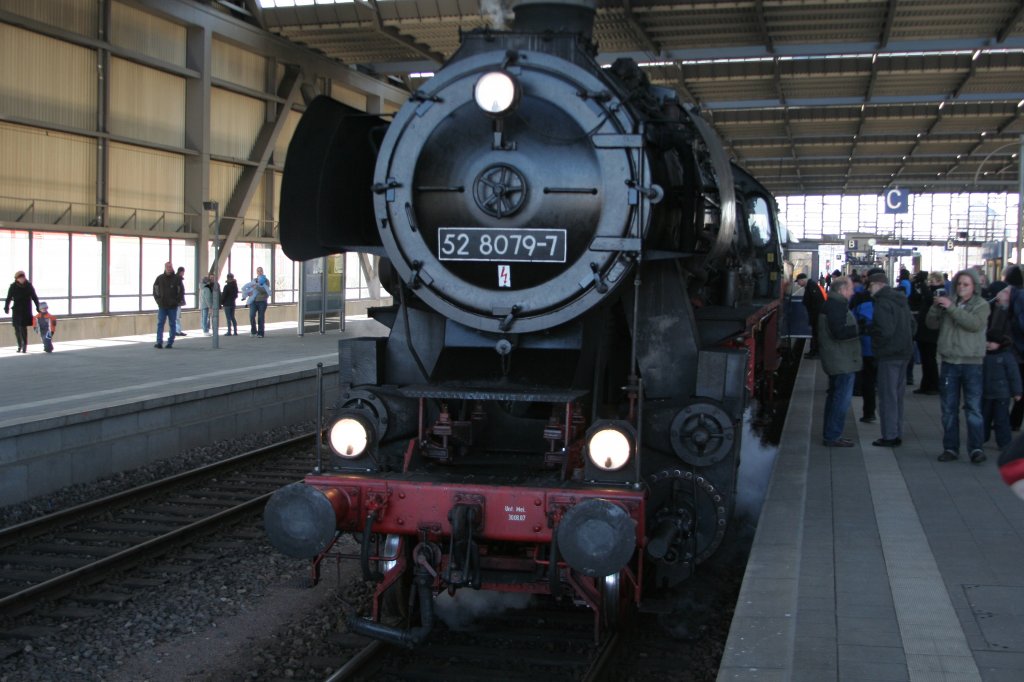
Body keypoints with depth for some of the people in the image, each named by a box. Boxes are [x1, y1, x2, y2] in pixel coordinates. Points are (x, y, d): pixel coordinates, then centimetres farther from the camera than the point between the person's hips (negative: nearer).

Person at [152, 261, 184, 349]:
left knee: (172, 325, 4)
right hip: (162, 306, 2)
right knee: (160, 324, -3)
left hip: (172, 306, -1)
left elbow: (181, 291, 0)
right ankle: (159, 343, -4)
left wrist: (176, 301, -8)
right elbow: (155, 290, 12)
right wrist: (158, 299, 1)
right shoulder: (160, 278, 4)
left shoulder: (177, 279, -2)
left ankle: (170, 343, 10)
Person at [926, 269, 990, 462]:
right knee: (949, 409, 7)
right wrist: (935, 307, -12)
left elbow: (975, 324, -18)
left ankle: (976, 447, -4)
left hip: (972, 362, -4)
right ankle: (950, 448, 13)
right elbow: (932, 324, 6)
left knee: (973, 408, -6)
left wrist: (952, 307, -21)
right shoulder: (948, 303, 11)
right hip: (949, 362, 4)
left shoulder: (981, 305, 0)